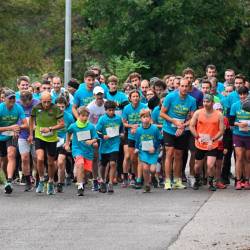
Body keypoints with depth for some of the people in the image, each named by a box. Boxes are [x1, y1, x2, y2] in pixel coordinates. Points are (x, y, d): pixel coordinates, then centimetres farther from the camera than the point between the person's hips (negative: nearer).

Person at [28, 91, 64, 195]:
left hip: (52, 139, 0)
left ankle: (51, 183, 33)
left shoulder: (55, 109, -14)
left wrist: (50, 129, -22)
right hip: (39, 137, 0)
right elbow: (31, 119, 12)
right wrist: (31, 134, 14)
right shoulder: (36, 108, -8)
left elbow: (62, 124, -10)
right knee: (40, 159, -19)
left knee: (51, 162, 11)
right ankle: (41, 181, 1)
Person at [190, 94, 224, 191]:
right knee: (197, 165, 13)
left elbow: (221, 130, -3)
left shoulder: (218, 115, -4)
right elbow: (191, 126, 0)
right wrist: (198, 137, -13)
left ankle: (211, 183, 5)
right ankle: (197, 181, 38)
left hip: (212, 145, -2)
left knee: (210, 165, -16)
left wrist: (212, 140, -15)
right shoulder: (198, 113, -1)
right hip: (200, 145, 2)